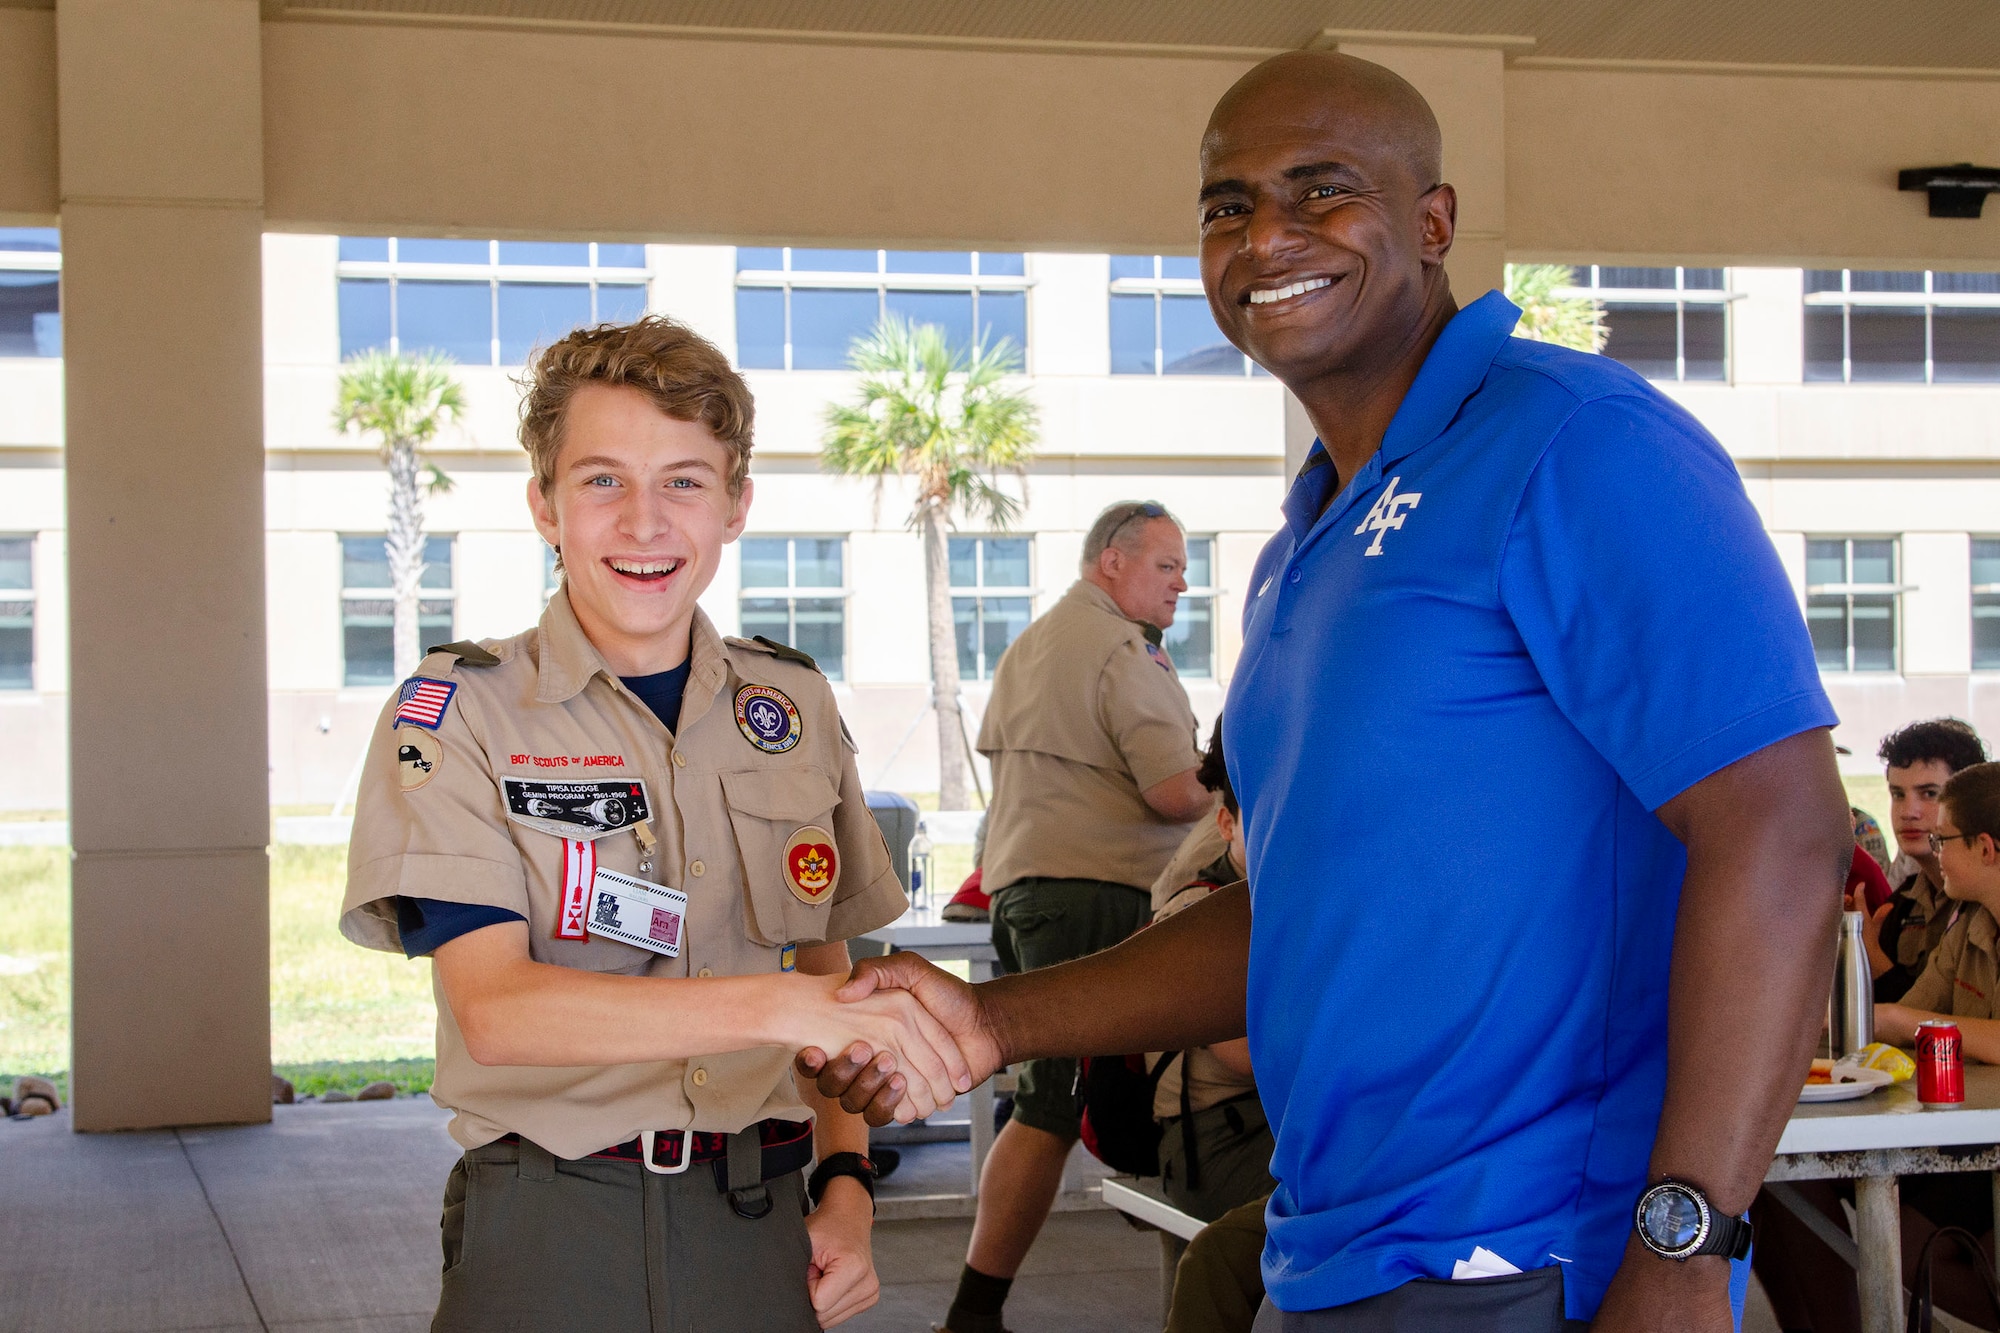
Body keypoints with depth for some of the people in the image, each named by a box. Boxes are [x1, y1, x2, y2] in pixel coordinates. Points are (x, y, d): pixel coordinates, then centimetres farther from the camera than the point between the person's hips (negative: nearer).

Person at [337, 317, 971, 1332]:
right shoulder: (457, 712, -7)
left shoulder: (796, 706, 7)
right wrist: (775, 1004, -29)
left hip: (761, 1223, 4)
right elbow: (494, 1008, -19)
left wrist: (844, 1179, 3)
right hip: (547, 1240, -3)